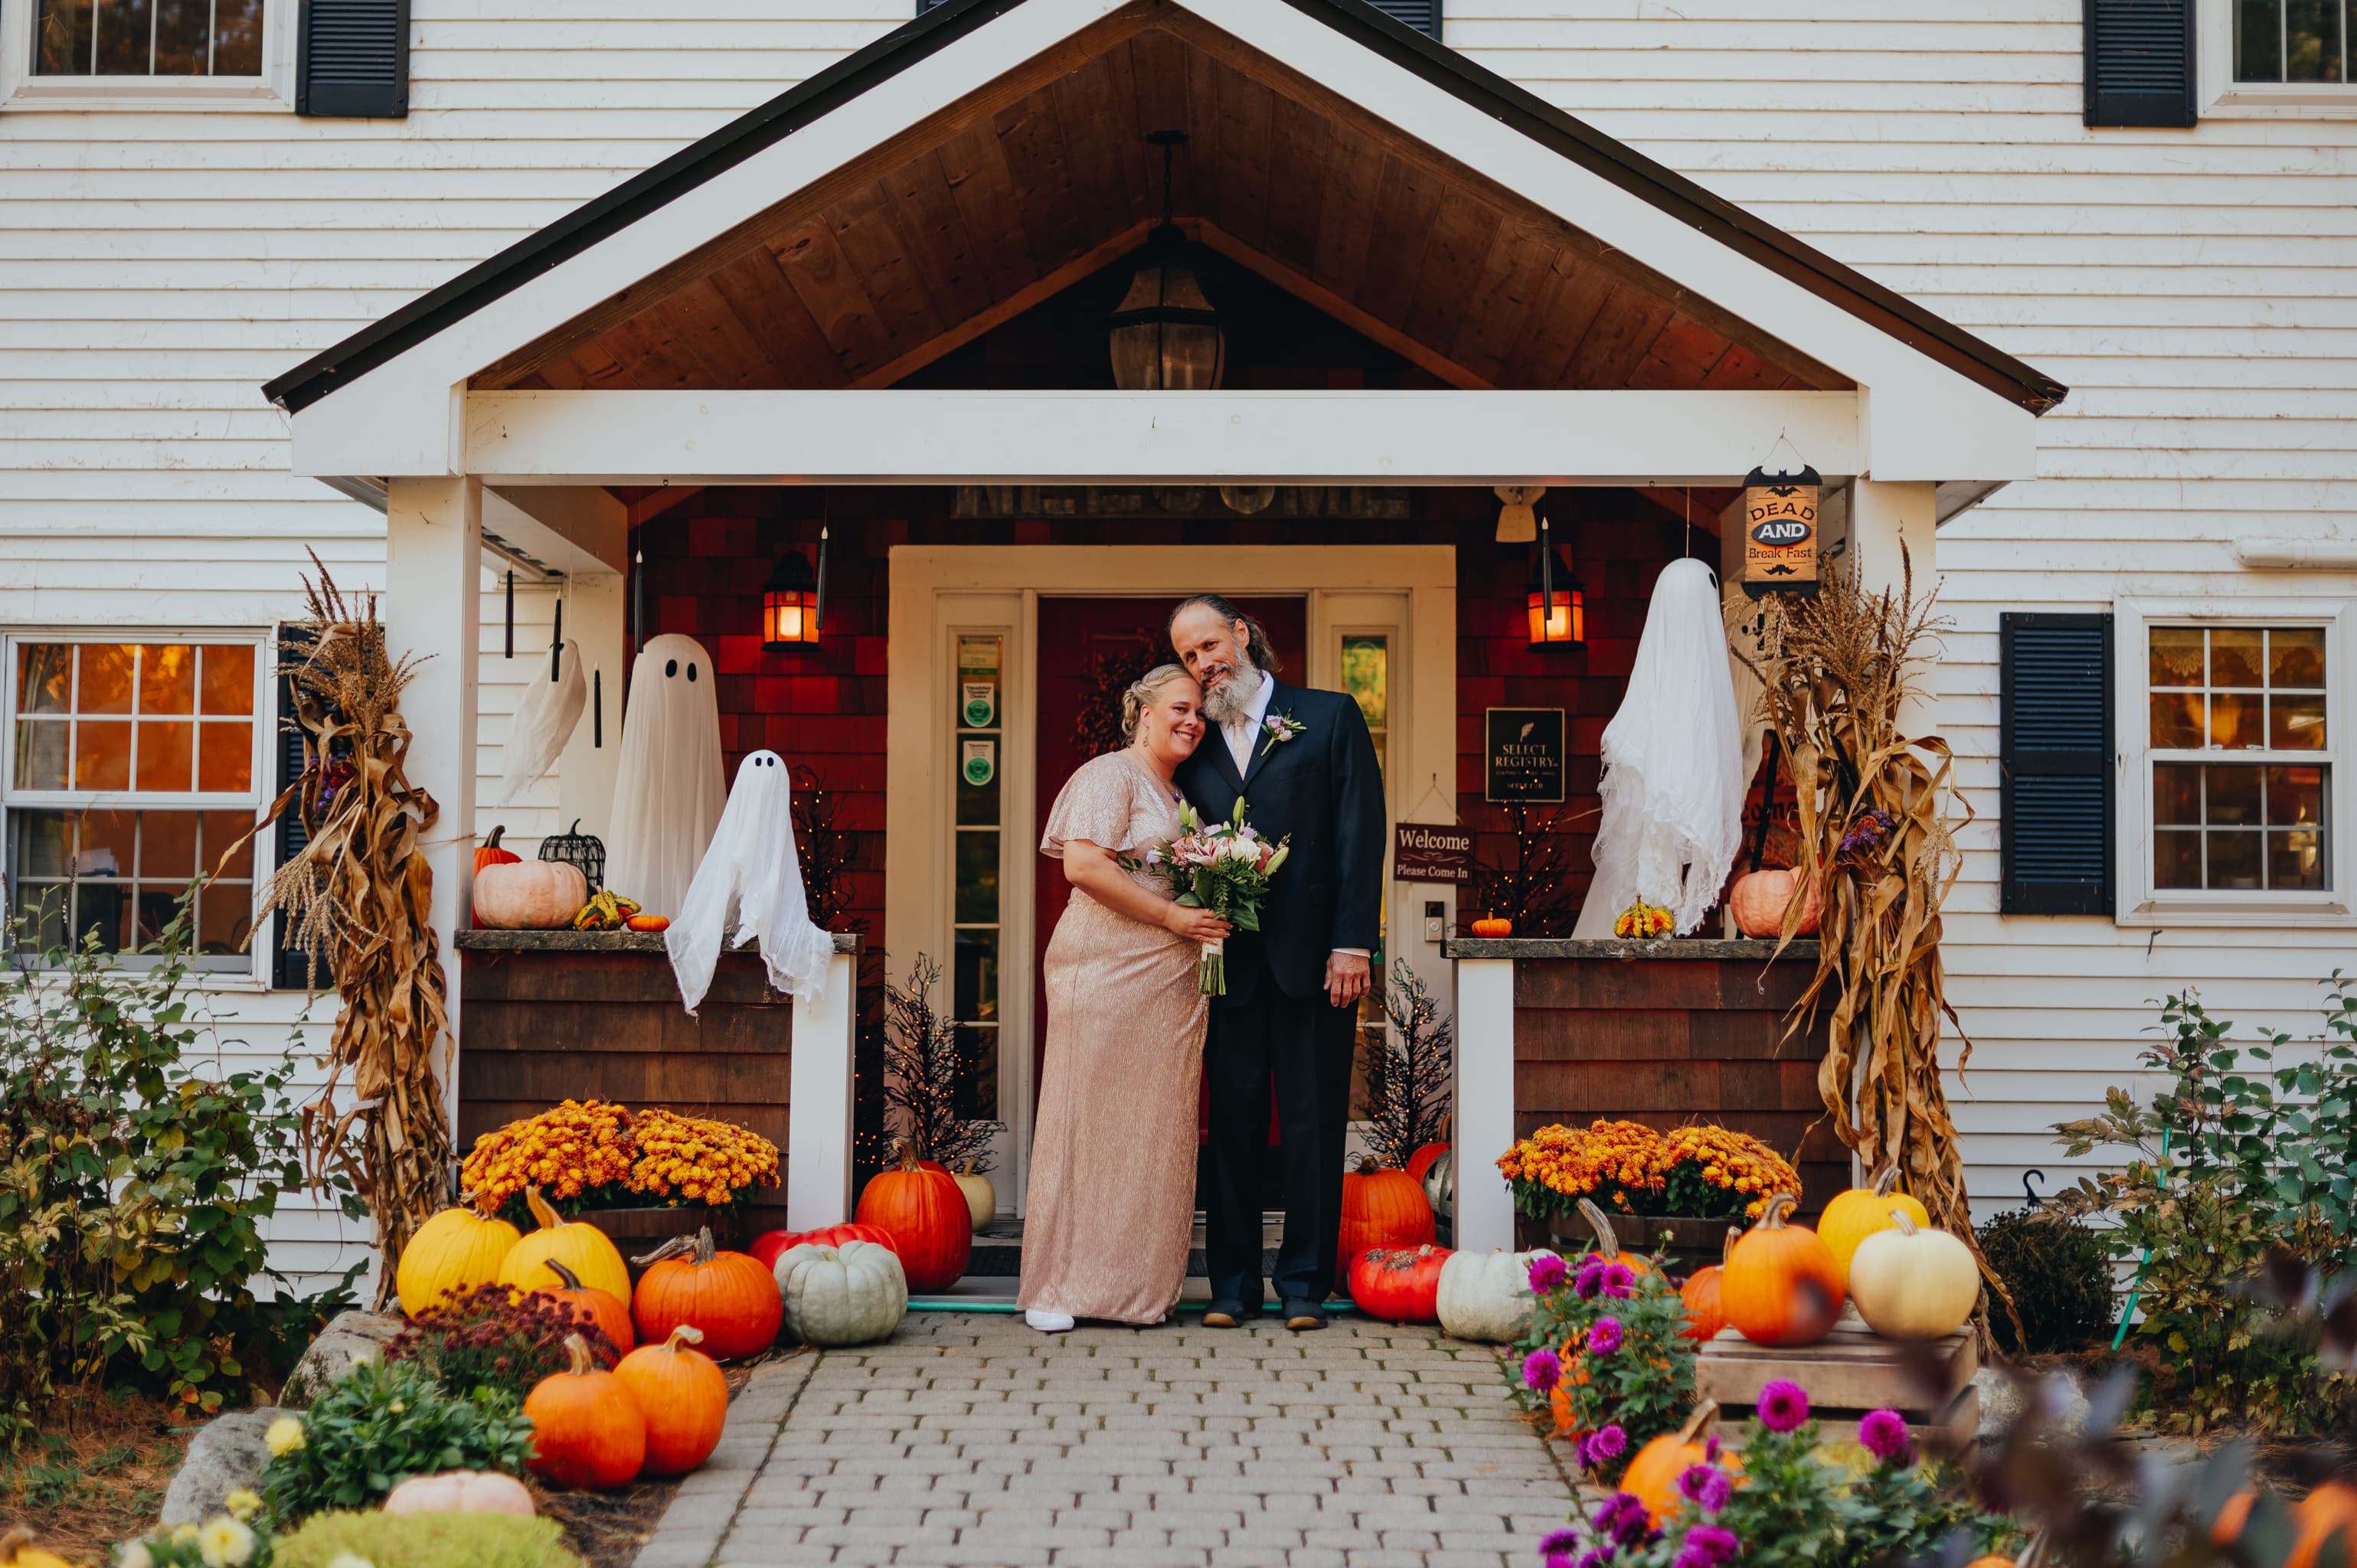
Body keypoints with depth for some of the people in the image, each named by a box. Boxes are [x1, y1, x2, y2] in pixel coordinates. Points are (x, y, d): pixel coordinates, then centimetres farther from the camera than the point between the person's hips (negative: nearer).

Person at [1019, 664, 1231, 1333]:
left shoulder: (1182, 795, 22)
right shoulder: (1111, 775, -4)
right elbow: (1084, 865, -18)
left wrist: (1210, 915, 9)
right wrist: (1171, 916, -15)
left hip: (1171, 981, 8)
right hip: (1107, 970, -8)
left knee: (1154, 1126, 6)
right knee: (1089, 1118, -6)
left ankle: (1137, 1283, 11)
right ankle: (1056, 1287, -1)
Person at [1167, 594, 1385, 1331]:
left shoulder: (1329, 718, 4)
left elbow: (1361, 833, -2)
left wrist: (1351, 943, -10)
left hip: (1313, 959, -3)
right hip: (1229, 965, 3)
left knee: (1313, 1125, 2)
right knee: (1233, 1125, 6)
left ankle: (1305, 1283, 10)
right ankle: (1233, 1283, 13)